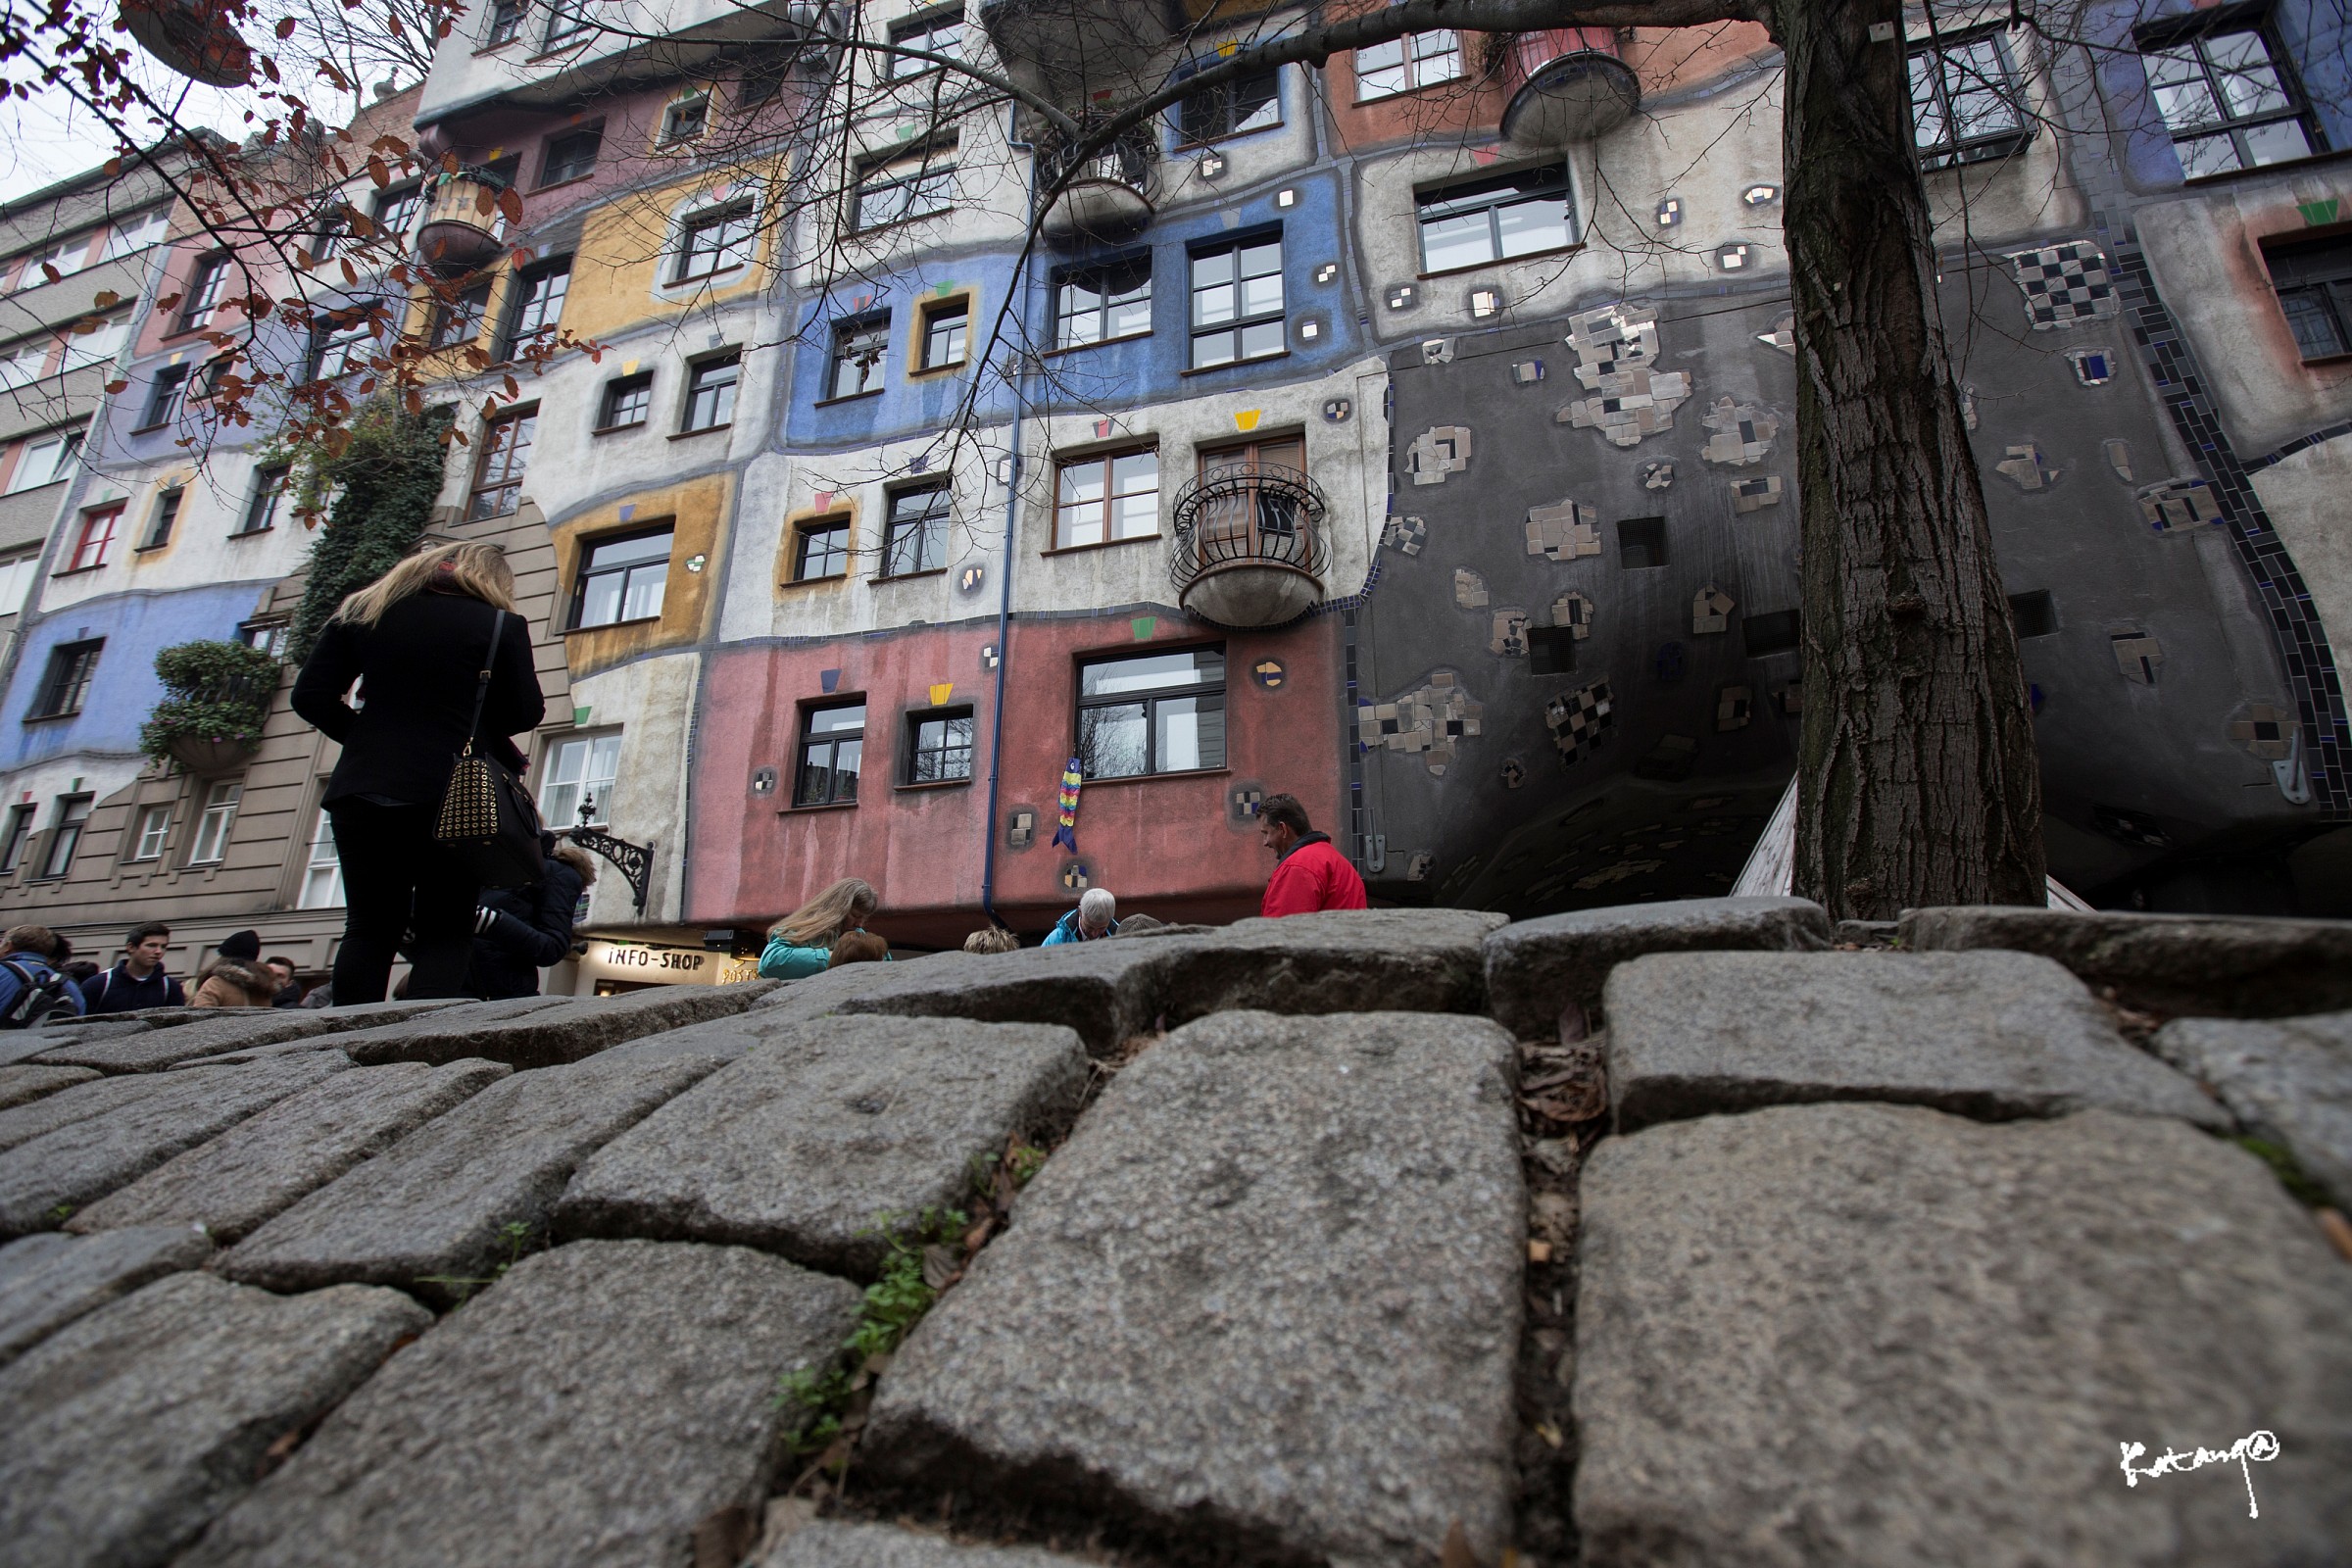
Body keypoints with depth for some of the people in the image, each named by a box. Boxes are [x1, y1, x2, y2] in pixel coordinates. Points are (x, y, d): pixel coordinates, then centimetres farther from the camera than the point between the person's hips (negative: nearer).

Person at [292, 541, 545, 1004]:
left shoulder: (362, 612, 10)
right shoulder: (502, 626, -2)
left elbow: (310, 697, 6)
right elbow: (526, 715, 1)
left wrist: (365, 737, 19)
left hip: (362, 791, 3)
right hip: (453, 797, -3)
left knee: (369, 929, 11)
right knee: (445, 935, 3)